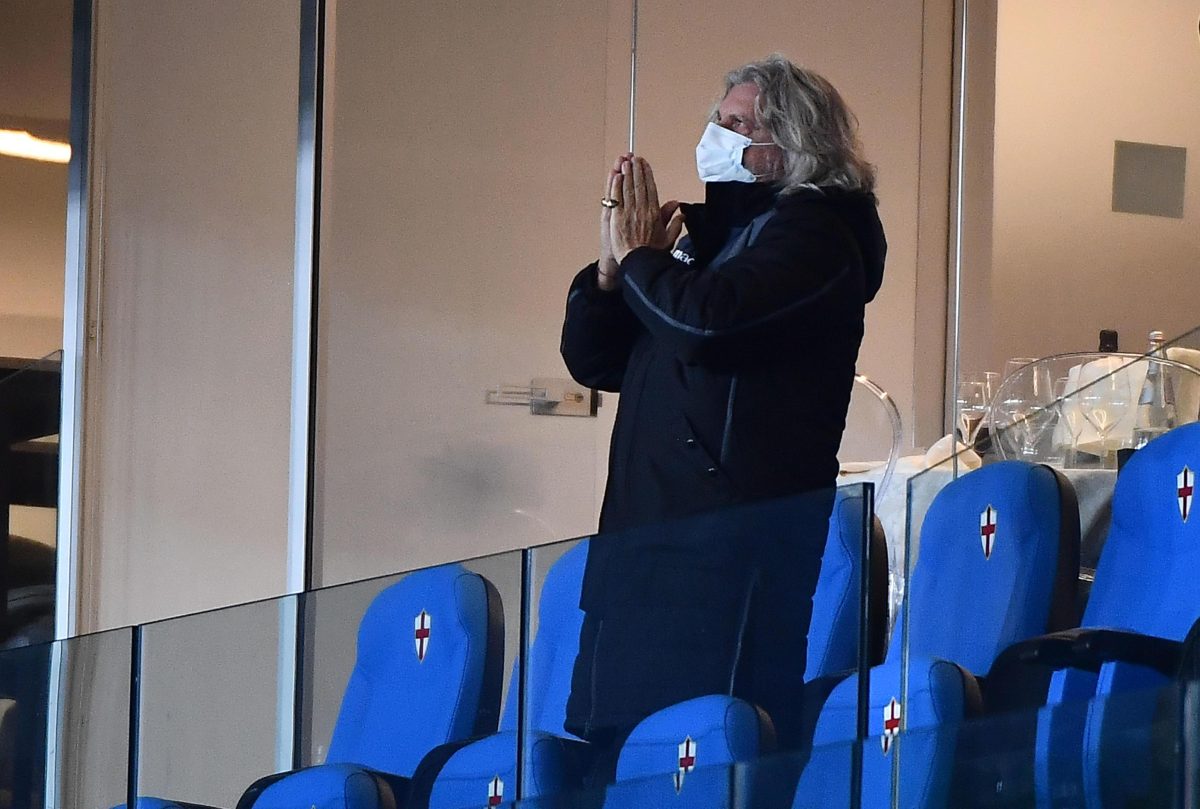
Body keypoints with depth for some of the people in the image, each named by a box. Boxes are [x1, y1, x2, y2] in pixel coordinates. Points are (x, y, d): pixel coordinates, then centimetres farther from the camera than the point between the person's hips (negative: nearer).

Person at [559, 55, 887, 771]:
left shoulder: (812, 231, -2)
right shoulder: (706, 233, 22)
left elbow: (708, 319, -20)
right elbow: (591, 360, 24)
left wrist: (638, 257, -2)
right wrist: (612, 270, 6)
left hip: (736, 538, -8)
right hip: (644, 533, 9)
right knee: (610, 745, 4)